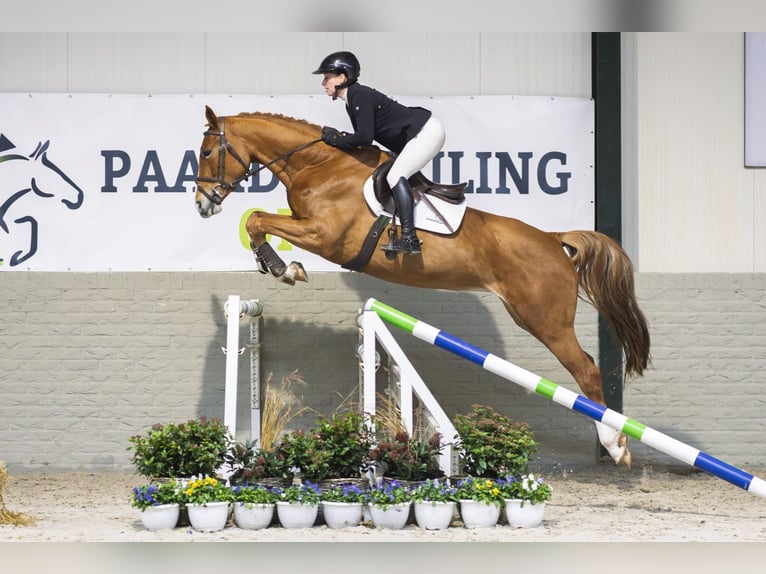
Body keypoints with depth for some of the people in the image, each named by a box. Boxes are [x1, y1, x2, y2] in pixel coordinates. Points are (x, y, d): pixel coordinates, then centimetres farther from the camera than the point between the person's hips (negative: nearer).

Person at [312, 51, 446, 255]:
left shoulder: (360, 96, -19)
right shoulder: (352, 101, 12)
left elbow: (365, 137, -25)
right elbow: (364, 137, 14)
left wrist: (336, 140, -13)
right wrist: (338, 136, 0)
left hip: (427, 131, -11)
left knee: (395, 176, -22)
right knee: (397, 177, 14)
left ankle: (409, 238, -30)